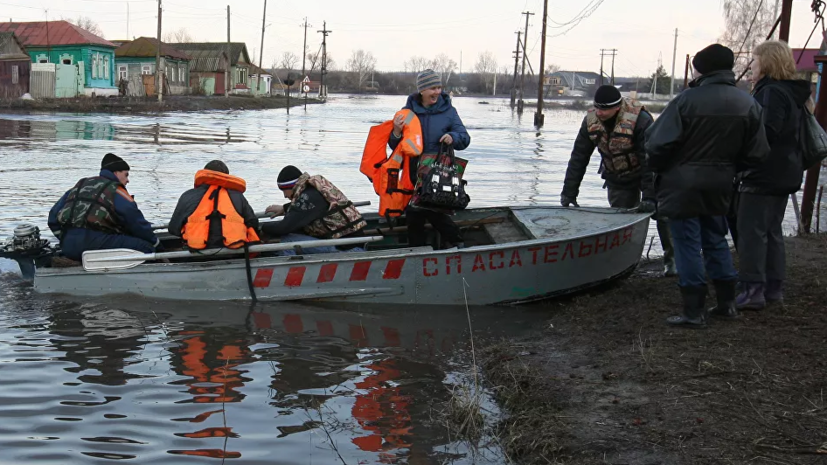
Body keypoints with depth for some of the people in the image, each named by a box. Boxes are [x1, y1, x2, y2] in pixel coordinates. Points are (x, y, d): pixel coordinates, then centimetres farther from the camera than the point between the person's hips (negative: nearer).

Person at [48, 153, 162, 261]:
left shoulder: (80, 186, 26)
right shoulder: (115, 191, 4)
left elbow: (54, 216, 26)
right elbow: (138, 224, 0)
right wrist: (157, 245, 12)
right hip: (94, 243, -8)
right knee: (146, 248, -11)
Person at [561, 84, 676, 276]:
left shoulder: (640, 120, -30)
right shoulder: (591, 121, -15)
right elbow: (578, 158, -9)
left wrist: (650, 197, -34)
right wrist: (569, 192, -12)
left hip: (649, 174, -4)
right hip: (617, 180, 4)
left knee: (661, 210, -8)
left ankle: (671, 258, 8)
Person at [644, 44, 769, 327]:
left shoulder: (687, 100, -17)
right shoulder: (748, 104, 1)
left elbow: (658, 143, -18)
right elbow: (756, 153, 2)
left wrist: (659, 169, 1)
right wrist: (727, 168, 16)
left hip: (682, 185, -5)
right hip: (719, 186, 6)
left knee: (687, 244, 1)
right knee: (716, 240, 19)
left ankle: (694, 311, 2)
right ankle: (727, 303, 25)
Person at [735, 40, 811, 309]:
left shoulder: (772, 92, -16)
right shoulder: (790, 92, 15)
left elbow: (767, 133, -26)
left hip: (764, 176, -10)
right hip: (785, 174, 10)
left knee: (751, 232, -8)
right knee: (772, 231, 16)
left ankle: (753, 290, -9)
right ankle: (773, 288, 21)